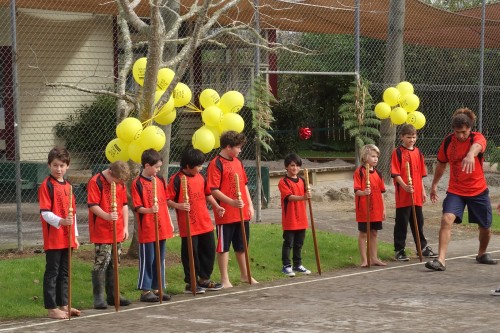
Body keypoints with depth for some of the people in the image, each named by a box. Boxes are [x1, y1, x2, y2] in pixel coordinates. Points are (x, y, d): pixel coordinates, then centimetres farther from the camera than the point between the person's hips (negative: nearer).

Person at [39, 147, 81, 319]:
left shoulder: (67, 185, 14)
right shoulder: (46, 185, -9)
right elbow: (45, 213, -16)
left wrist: (75, 235, 17)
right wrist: (61, 221, -30)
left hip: (67, 238, 7)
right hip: (53, 238, -7)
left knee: (64, 272, 13)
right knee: (52, 272, -3)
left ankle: (63, 305, 21)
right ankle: (52, 308, 0)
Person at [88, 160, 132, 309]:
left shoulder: (120, 183, 9)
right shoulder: (95, 182, -12)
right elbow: (92, 205, -17)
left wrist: (125, 227, 13)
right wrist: (107, 216, -31)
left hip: (117, 232, 7)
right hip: (101, 232, -7)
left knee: (114, 263, 12)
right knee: (101, 263, -7)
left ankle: (112, 295, 21)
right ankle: (98, 297, -1)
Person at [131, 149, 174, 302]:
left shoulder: (160, 180, 9)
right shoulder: (138, 183, -10)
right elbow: (137, 207, -12)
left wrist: (170, 222, 15)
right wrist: (149, 210, -30)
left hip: (162, 228, 6)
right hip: (147, 229, -6)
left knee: (160, 259, 12)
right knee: (147, 260, 0)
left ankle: (158, 288, 21)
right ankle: (145, 290, 8)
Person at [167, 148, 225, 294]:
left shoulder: (201, 178, 10)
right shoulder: (176, 179, -11)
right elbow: (168, 200, -11)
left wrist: (217, 207, 12)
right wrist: (178, 206, -27)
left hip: (205, 224, 7)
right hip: (188, 226, -7)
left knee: (209, 251, 13)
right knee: (190, 254, 0)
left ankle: (204, 279, 26)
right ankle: (191, 283, 11)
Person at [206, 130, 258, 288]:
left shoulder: (238, 162, 12)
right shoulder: (216, 164, -12)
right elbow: (213, 190, -17)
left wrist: (250, 205, 12)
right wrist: (232, 202, -25)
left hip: (243, 213, 7)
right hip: (226, 214, -7)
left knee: (241, 245, 17)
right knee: (223, 246, 3)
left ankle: (244, 274, 30)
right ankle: (224, 279, 9)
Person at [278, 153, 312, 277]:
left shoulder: (302, 180, 11)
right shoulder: (283, 182, -10)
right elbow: (290, 197, -22)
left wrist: (308, 194, -2)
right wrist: (303, 197, -35)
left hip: (301, 219, 6)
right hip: (289, 219, -6)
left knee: (299, 243, 13)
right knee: (288, 243, -1)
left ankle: (298, 264, 23)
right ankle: (286, 266, 6)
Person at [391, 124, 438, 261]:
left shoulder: (418, 152, 12)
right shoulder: (397, 152, -7)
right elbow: (396, 173, -12)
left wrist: (423, 191, 15)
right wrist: (405, 186, -25)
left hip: (417, 195, 6)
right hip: (403, 195, -6)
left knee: (418, 221, 15)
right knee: (401, 223, 0)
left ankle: (422, 247, 25)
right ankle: (399, 250, 7)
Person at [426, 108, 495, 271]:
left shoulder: (477, 138, -16)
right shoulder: (448, 141, -6)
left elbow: (477, 146, -42)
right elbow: (441, 164, 11)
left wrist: (470, 155, -66)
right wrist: (434, 185, 18)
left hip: (478, 191, -1)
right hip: (455, 191, 1)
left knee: (485, 227, 10)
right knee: (446, 219, -22)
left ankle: (482, 254, 40)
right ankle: (441, 260, -24)